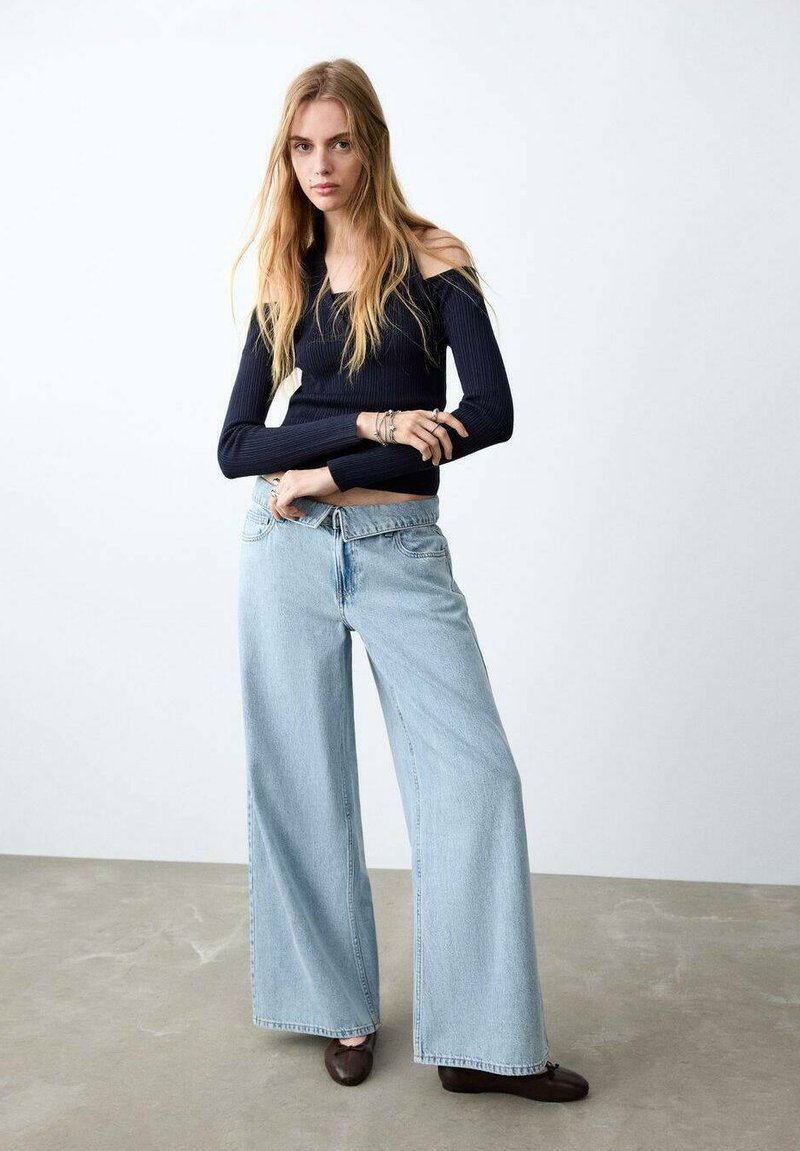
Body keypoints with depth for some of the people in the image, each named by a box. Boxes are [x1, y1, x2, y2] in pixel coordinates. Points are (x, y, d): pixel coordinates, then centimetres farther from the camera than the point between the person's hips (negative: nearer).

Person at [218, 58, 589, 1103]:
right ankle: (343, 1008, 25)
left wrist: (330, 472, -12)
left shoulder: (433, 261, 1)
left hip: (401, 554, -2)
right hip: (289, 549, 3)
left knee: (475, 774, -7)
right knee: (304, 784, 7)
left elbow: (492, 412, -12)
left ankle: (483, 1042, 8)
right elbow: (235, 447, 2)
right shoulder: (284, 285, 9)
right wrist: (369, 423, -13)